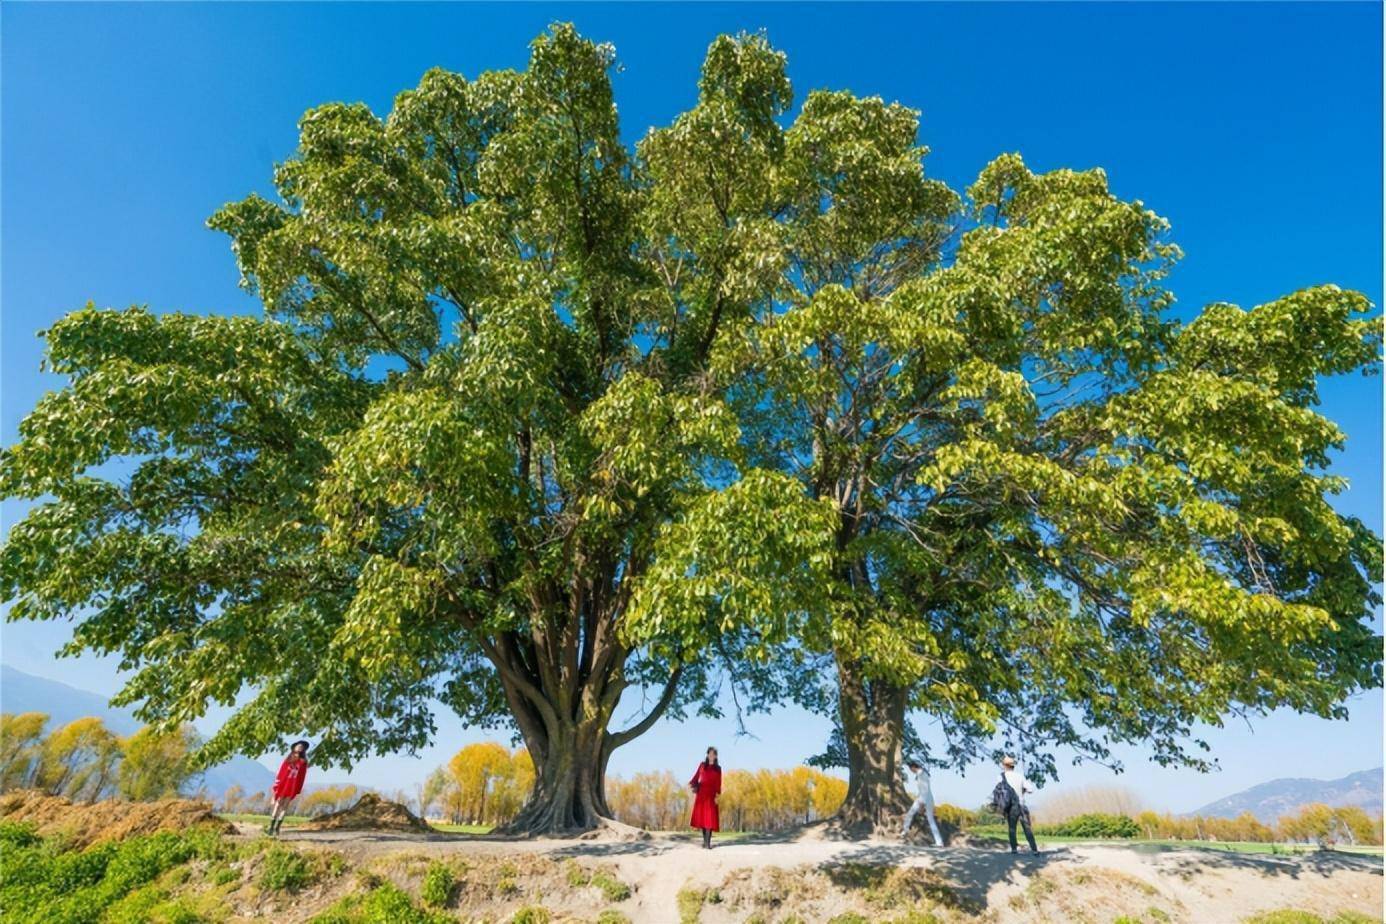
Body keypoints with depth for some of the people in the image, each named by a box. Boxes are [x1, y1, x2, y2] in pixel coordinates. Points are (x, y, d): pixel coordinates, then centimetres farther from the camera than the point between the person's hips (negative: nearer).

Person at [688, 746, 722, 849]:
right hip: (701, 793, 1)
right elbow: (696, 777, 7)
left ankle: (708, 843, -11)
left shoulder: (718, 768, 10)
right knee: (701, 817, 1)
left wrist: (717, 795, -6)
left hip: (711, 794, -1)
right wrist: (691, 784, -11)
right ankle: (705, 841, 13)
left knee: (709, 818, -10)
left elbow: (718, 783, 5)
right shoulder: (702, 765, 12)